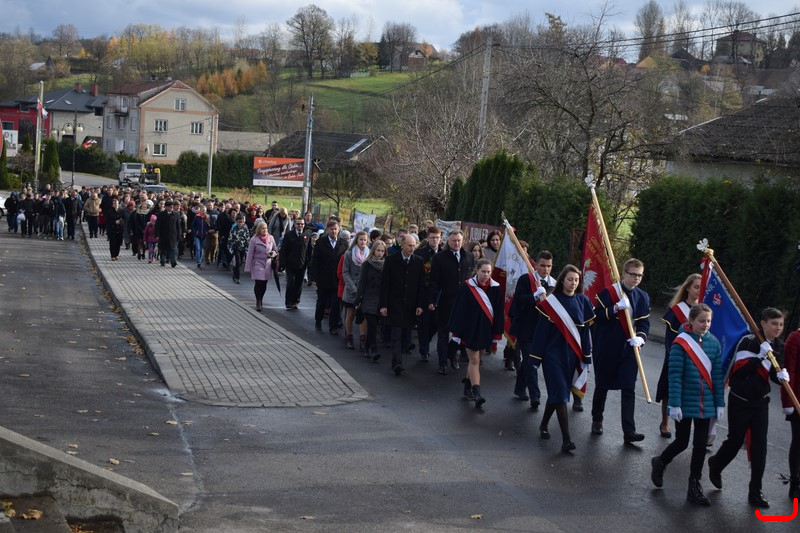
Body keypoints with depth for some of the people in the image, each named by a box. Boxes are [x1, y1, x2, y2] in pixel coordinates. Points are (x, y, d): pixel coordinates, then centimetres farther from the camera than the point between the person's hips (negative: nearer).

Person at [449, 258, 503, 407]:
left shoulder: (495, 288, -2)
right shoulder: (467, 287, -10)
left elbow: (499, 313, 4)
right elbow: (459, 310, -6)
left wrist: (496, 336, 5)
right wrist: (456, 332, -5)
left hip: (486, 330, 3)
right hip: (470, 329, -3)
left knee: (475, 359, 15)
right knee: (474, 361, -7)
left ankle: (468, 388, 31)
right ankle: (476, 393, -12)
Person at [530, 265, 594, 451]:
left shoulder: (583, 301, 2)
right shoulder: (551, 301, -9)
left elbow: (586, 329, 6)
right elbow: (541, 329, -6)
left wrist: (586, 357, 6)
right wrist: (536, 357, -6)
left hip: (572, 353, 4)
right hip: (553, 353, -4)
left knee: (558, 392, 13)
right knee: (560, 393, -8)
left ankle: (544, 425, 35)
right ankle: (566, 439, -11)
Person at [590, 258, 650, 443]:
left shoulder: (643, 297, 6)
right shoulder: (608, 293, -6)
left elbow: (644, 323, 4)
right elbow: (598, 316, -13)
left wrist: (640, 337, -17)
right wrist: (617, 307, -27)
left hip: (629, 349, 2)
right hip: (607, 349, -2)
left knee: (628, 390, -4)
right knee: (602, 386, 12)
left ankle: (629, 431, -5)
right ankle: (597, 420, 32)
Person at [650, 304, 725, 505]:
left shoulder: (714, 343, 1)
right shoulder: (681, 343, -13)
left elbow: (718, 375, 6)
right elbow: (675, 375, -14)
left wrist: (720, 403, 4)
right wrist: (675, 404, -16)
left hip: (705, 403, 4)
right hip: (685, 403, -4)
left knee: (700, 445, 8)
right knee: (682, 442, 6)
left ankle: (694, 487, 19)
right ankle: (659, 463, 35)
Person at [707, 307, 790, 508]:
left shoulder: (779, 347, 2)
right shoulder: (749, 342, -16)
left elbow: (774, 373, 8)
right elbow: (739, 370, -21)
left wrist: (781, 375, -15)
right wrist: (760, 356, -30)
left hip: (760, 402, 5)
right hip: (740, 401, -4)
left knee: (759, 446, 0)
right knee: (735, 440, 7)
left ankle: (755, 491, 7)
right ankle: (715, 465, 38)